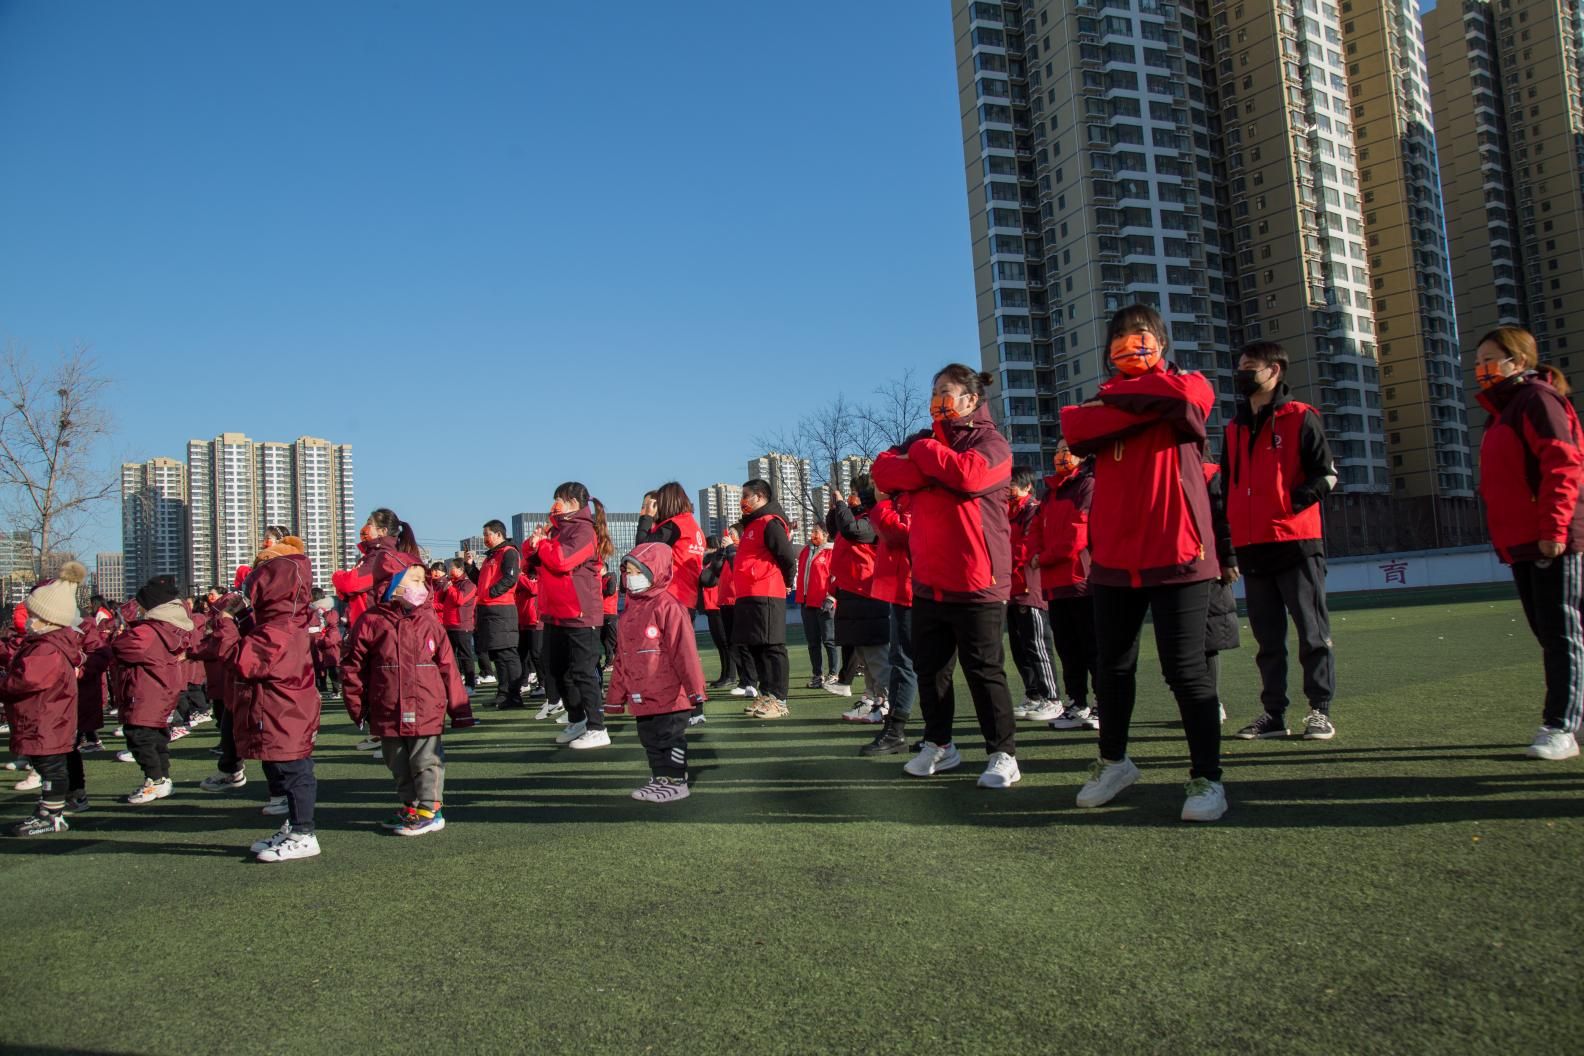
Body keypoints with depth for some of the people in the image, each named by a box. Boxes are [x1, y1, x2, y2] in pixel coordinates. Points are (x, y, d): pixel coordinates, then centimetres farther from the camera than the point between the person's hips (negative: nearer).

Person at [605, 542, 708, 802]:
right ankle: (660, 778, 29)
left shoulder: (668, 606, -13)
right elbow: (622, 656, 18)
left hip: (669, 695, -8)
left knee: (669, 737, 2)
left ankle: (675, 781, 12)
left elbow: (684, 650, -17)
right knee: (649, 739, 16)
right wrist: (616, 693, 19)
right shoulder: (631, 609, 13)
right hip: (641, 697, 8)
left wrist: (694, 689, -18)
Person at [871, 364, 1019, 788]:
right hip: (928, 580, 6)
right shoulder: (926, 440, 16)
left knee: (984, 671, 0)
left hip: (976, 581, -6)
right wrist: (933, 470, -14)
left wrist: (924, 452, -8)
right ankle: (939, 744, 26)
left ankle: (1003, 753, 10)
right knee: (929, 667, 12)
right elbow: (883, 470, 1)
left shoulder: (990, 442, -2)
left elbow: (968, 473, -24)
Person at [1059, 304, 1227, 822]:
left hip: (1176, 555, -4)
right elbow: (1075, 429, -9)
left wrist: (1116, 396, -6)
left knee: (1185, 668, -3)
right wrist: (1145, 406, -15)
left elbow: (1182, 396, -21)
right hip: (1114, 559, 4)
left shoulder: (1188, 385, 5)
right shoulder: (1102, 401, 14)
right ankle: (1113, 760, 31)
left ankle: (1207, 777, 11)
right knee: (1112, 666, 13)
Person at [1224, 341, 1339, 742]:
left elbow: (1327, 474, -4)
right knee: (1267, 637, 9)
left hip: (1296, 543, -6)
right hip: (1251, 548, 6)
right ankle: (1273, 712, 15)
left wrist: (1295, 500, -17)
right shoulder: (1234, 429, 17)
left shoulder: (1300, 419, -1)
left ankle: (1320, 710, 8)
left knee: (1312, 632, 0)